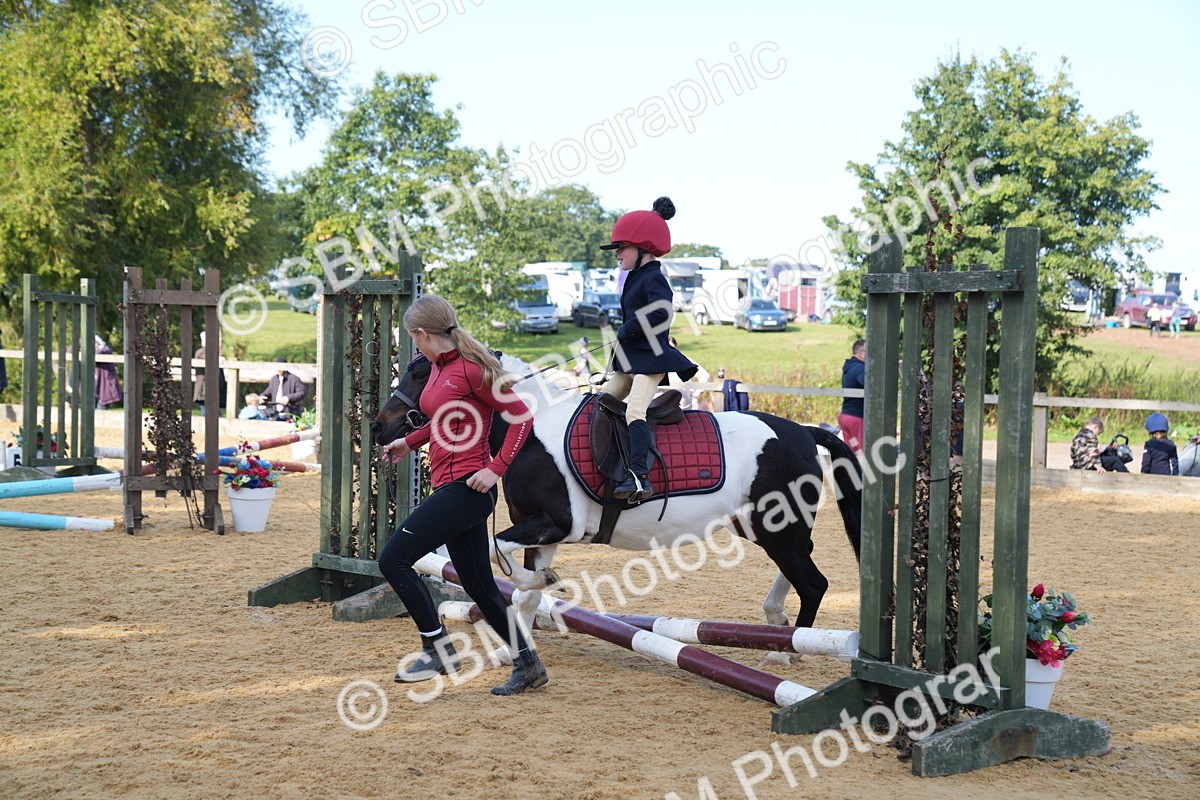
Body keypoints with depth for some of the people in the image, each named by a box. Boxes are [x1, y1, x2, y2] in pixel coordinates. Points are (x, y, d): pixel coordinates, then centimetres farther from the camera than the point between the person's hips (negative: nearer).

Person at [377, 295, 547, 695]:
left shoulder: (470, 369, -14)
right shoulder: (439, 367, 13)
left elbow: (521, 416, -14)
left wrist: (496, 469, -19)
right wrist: (410, 441, 21)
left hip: (465, 488, -10)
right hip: (450, 487, 10)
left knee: (393, 560, -10)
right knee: (478, 584, 12)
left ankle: (438, 650, -2)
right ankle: (528, 665, 20)